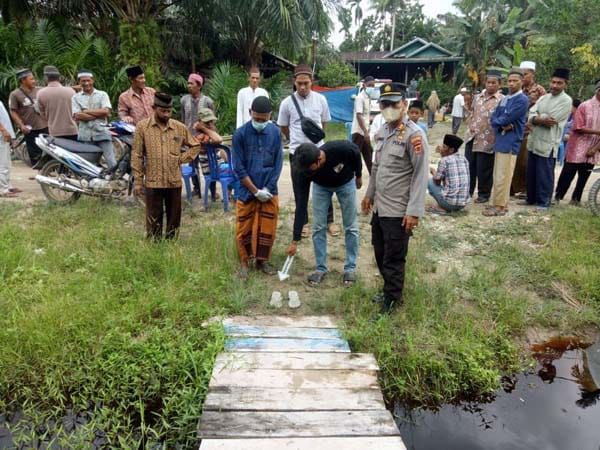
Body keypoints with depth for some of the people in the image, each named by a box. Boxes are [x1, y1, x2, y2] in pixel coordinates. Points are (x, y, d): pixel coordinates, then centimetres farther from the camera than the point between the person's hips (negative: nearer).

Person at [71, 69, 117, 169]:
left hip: (102, 133, -1)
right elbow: (77, 116, -5)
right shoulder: (76, 97, 10)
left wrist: (86, 111, -5)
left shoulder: (102, 94, 9)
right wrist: (99, 114, -8)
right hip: (85, 135, 2)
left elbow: (106, 111, -6)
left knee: (112, 163, -9)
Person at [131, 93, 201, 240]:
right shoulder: (143, 126, -2)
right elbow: (137, 155, -1)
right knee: (153, 220, 5)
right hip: (153, 182, -2)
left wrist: (181, 159, 1)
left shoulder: (180, 127, 3)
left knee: (174, 219, 10)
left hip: (174, 181, 2)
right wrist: (138, 181, -4)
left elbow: (195, 145, 16)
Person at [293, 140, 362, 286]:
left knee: (351, 227, 0)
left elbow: (356, 152, -15)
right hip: (321, 186, 1)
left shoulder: (342, 149, -41)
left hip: (346, 182, -1)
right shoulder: (305, 169, -33)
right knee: (318, 227, -4)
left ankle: (350, 267, 12)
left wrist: (359, 176, 1)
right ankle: (321, 268, 9)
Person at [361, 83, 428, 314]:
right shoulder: (382, 132, 9)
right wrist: (369, 194, 21)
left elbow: (420, 176, -18)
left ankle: (391, 302, 18)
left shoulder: (413, 134, -15)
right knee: (380, 254, 19)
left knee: (393, 259, 3)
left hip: (398, 211, -8)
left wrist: (414, 211, -21)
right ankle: (391, 291, 38)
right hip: (379, 207, 8)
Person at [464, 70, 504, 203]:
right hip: (471, 137, 6)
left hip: (487, 140, -5)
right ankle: (467, 191, 26)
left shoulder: (502, 100, -6)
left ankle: (483, 194, 17)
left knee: (484, 170, 3)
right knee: (468, 166, 12)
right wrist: (470, 126, 7)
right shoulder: (477, 97, 13)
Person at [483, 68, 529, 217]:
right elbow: (493, 118, 8)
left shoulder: (522, 100, -9)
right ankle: (501, 203, 21)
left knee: (502, 176, -7)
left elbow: (507, 118, -18)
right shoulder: (505, 99, 17)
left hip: (510, 143, -8)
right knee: (498, 176, 12)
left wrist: (496, 121, 1)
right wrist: (502, 125, -11)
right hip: (500, 140, 8)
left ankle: (500, 206, -1)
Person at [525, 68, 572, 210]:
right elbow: (531, 115, 0)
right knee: (531, 173, 14)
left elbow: (550, 120, -17)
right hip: (533, 141, 7)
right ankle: (531, 198, 27)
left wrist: (537, 117, -3)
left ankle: (543, 202, 10)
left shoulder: (566, 101, -7)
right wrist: (543, 119, -18)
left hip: (547, 144, -7)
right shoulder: (544, 98, 13)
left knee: (544, 175, 0)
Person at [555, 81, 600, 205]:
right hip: (577, 149, -4)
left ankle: (576, 199, 24)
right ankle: (557, 196, 14)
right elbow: (578, 128, -12)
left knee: (584, 177, 11)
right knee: (567, 175, 1)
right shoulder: (585, 106, -6)